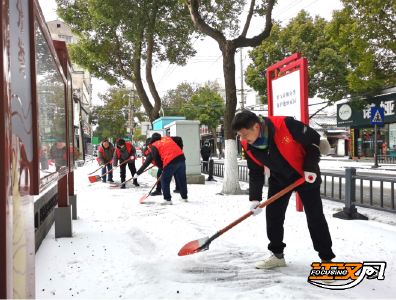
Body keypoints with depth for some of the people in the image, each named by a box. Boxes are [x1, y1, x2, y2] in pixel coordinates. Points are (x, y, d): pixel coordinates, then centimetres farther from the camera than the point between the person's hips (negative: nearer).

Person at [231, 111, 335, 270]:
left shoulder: (286, 125, -34)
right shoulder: (248, 145, -17)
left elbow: (314, 140, -18)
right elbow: (255, 173, -6)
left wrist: (310, 168, -20)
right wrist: (255, 198, -15)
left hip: (305, 175, -4)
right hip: (278, 178, 5)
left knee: (315, 217, 0)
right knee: (272, 215, 4)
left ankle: (327, 258, 13)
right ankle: (277, 255, 21)